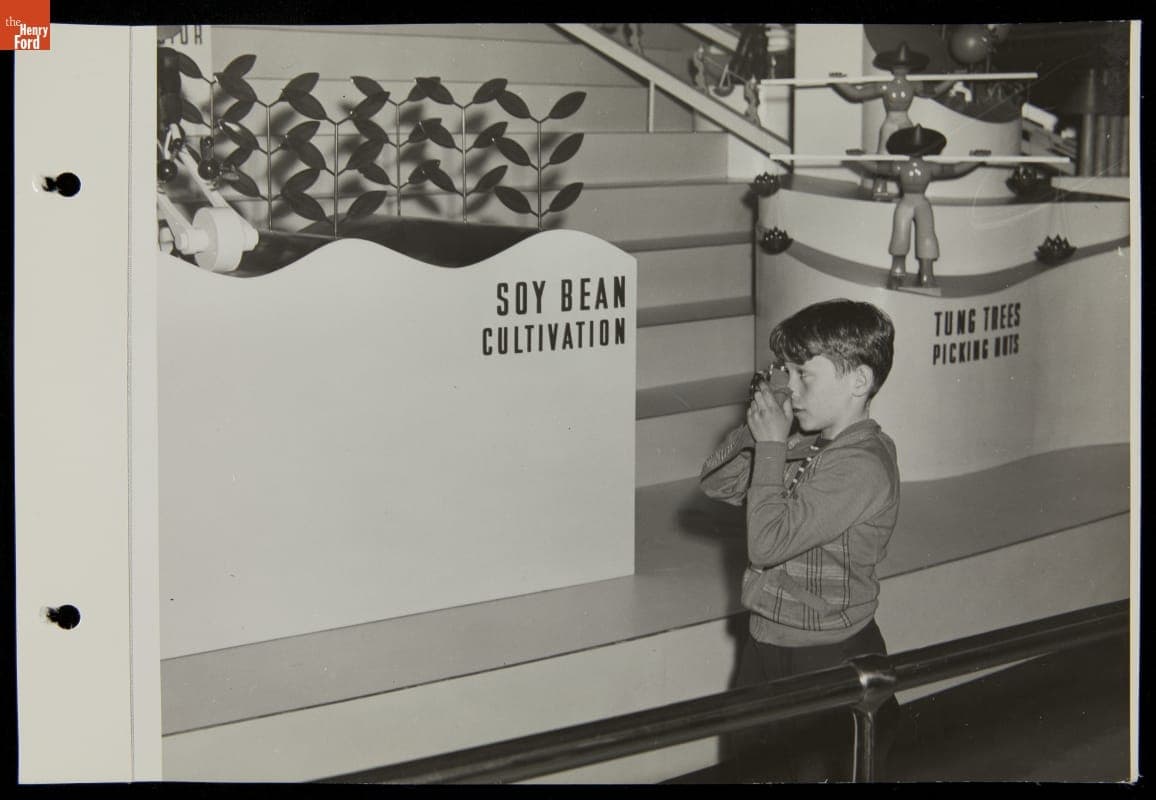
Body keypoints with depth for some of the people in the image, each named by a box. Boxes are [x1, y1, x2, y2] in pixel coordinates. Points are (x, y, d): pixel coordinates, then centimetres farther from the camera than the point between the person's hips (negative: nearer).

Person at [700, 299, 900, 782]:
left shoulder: (861, 465, -23)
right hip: (769, 647, 9)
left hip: (828, 663, -9)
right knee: (753, 764, 18)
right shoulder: (813, 447, 5)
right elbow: (716, 484, 12)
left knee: (816, 771, 3)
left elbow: (768, 542, -27)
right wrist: (757, 429, -4)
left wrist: (771, 447, -19)